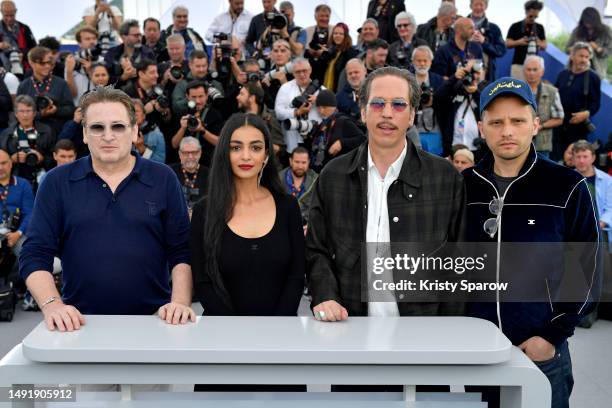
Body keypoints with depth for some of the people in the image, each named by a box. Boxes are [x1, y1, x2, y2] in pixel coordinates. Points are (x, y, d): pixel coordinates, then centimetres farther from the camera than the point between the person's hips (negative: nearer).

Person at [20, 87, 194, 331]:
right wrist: (52, 305, -11)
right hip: (79, 324, 1)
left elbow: (182, 252, 4)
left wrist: (180, 302, -10)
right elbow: (35, 255, 4)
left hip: (153, 321, 0)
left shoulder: (163, 180, 5)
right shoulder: (57, 182, 6)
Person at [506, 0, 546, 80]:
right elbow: (507, 44, 0)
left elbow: (544, 46, 12)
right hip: (518, 64, -2)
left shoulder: (540, 28, 10)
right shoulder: (515, 26, 1)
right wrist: (519, 42, -17)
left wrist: (539, 43, -10)